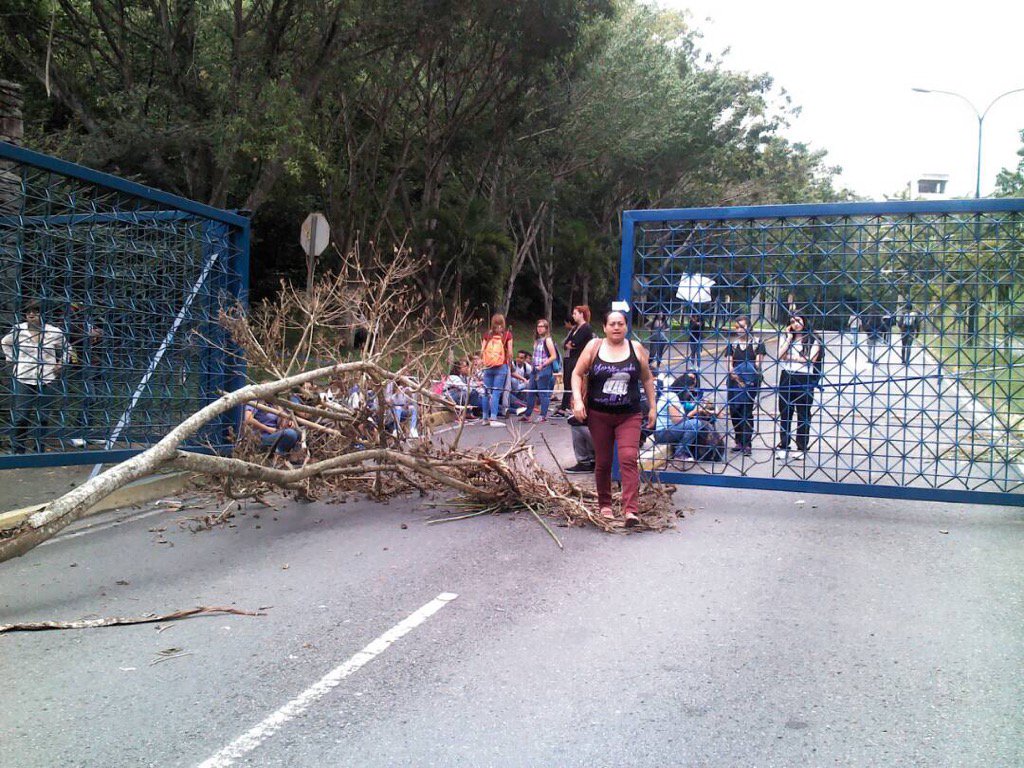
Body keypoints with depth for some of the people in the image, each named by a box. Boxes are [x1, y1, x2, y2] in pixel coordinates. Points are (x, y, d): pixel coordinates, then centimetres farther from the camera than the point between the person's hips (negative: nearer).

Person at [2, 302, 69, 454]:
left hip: (47, 380, 0)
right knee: (20, 417, -1)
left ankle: (39, 450, 14)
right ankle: (17, 451, 9)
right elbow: (5, 343, 21)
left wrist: (61, 364, 4)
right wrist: (11, 360, 11)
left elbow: (66, 349, 16)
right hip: (22, 379, 0)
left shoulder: (55, 332, -1)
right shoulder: (17, 330, 2)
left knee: (43, 417, 5)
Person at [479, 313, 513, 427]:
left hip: (488, 366, 3)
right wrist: (509, 364, 11)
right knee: (496, 392, -3)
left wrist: (481, 362, 19)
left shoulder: (487, 334, 6)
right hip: (501, 366, -3)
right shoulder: (507, 334, -1)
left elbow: (482, 351, 4)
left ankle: (485, 418, 17)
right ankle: (493, 419, -7)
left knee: (487, 392, 10)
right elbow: (509, 352, -3)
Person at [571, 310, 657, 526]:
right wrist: (578, 400, -9)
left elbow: (647, 379, 13)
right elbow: (577, 374, 3)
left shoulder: (636, 349, 3)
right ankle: (604, 505, 25)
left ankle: (630, 509, -18)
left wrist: (653, 407, 10)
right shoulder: (594, 347, 0)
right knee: (602, 462, 9)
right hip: (599, 415, 1)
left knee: (629, 459, -15)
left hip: (629, 416, 0)